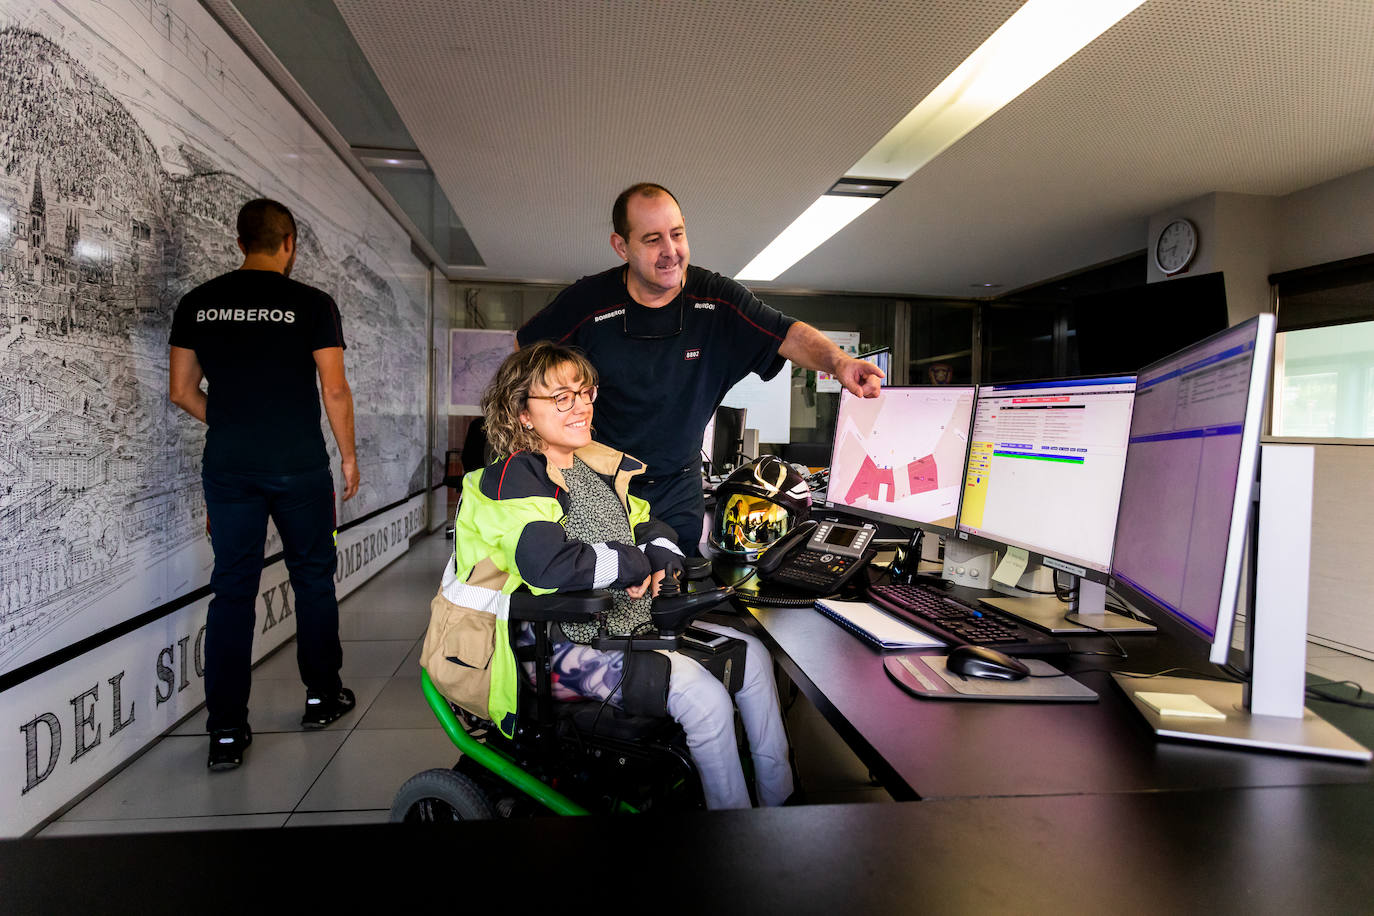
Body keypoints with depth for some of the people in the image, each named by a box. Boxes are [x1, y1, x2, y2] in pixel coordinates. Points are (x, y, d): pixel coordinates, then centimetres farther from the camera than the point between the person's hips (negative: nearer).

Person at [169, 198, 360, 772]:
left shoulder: (197, 303, 5)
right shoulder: (312, 304, -6)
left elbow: (181, 391, 8)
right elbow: (334, 390, -8)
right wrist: (349, 455, 3)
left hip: (228, 466, 3)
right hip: (300, 466, -2)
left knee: (232, 589, 6)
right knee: (312, 578, 13)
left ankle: (226, 734, 7)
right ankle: (322, 697, 25)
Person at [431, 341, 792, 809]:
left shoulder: (600, 468, 14)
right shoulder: (514, 477, -14)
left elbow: (650, 528, 19)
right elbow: (549, 565, -31)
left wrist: (659, 560, -6)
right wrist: (635, 565, -18)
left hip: (633, 621, 9)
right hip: (564, 643, -9)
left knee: (752, 655, 3)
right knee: (704, 695, -23)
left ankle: (780, 800, 16)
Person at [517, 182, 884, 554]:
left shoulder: (718, 300, -9)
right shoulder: (588, 301, -12)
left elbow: (789, 335, -15)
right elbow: (526, 348, 2)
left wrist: (837, 361, -36)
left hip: (679, 489, 2)